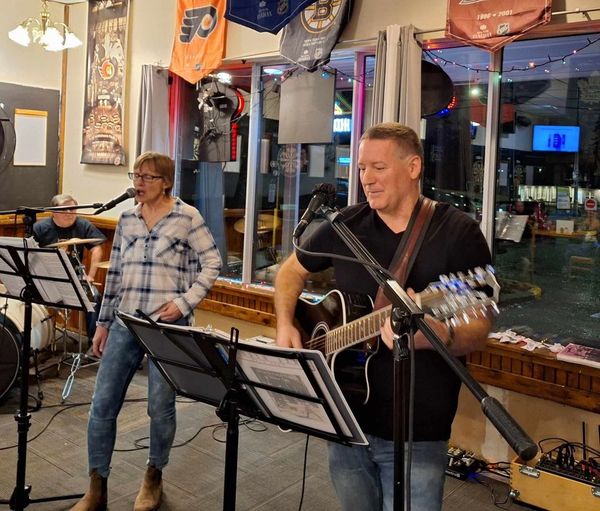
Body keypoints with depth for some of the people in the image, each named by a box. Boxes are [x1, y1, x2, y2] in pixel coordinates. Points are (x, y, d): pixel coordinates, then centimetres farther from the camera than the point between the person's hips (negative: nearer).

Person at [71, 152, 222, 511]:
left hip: (168, 326, -4)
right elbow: (115, 274, 14)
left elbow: (212, 263, -2)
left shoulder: (187, 217, -4)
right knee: (102, 404, 4)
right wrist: (104, 322, 14)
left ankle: (154, 478, 29)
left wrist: (185, 302, -12)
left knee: (160, 407, 4)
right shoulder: (127, 219, 11)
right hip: (125, 324, 5)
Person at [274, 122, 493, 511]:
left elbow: (481, 328, -13)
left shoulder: (458, 232, -11)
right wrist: (286, 326, 0)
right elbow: (293, 270, 16)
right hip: (346, 419, 5)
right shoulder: (345, 225, 2)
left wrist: (440, 336, -34)